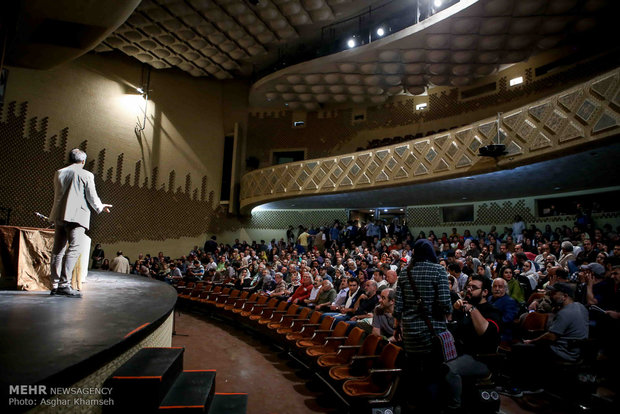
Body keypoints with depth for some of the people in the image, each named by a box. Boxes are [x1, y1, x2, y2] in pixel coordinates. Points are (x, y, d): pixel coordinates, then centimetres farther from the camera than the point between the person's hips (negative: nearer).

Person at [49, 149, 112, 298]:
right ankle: (64, 284, -14)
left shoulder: (59, 173, 14)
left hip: (59, 215, 7)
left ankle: (55, 285, 12)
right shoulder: (86, 175, -3)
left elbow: (57, 194, 21)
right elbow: (92, 197, -3)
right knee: (75, 248, -8)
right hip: (76, 216, -6)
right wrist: (101, 207, 15)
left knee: (58, 249, 9)